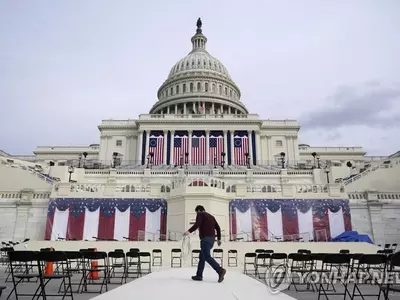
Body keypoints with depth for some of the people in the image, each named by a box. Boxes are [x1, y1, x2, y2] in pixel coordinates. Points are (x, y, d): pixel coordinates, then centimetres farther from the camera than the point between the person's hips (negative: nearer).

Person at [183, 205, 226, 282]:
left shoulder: (200, 214, 2)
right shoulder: (211, 216, 24)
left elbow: (197, 224, -18)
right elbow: (218, 228, 20)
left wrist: (189, 231, -26)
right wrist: (219, 239, 23)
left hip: (205, 239, -9)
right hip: (212, 239, 9)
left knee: (207, 257, -14)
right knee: (202, 257, 14)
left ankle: (220, 270, -26)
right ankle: (199, 275, 14)